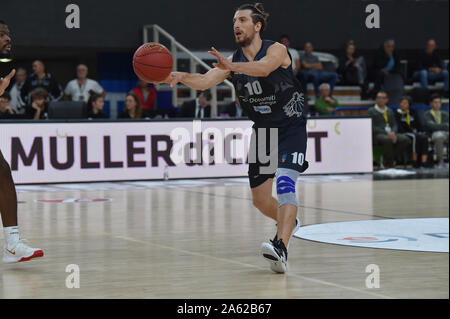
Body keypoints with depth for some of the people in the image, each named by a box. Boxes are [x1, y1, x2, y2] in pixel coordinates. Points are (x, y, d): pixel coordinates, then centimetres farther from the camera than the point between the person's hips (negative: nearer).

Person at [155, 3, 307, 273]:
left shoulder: (277, 49, -14)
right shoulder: (231, 61, 0)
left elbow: (263, 68, -38)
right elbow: (204, 81, -17)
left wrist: (232, 66, -56)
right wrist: (180, 76, -38)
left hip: (291, 128, -6)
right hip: (262, 130, 6)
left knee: (284, 180, -28)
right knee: (260, 200, 11)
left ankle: (281, 248, -41)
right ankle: (289, 222, 42)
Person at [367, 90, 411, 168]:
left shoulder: (389, 111, 24)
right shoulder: (371, 111, 6)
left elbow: (394, 125, 15)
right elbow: (372, 127, -6)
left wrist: (393, 133, -10)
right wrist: (386, 133, -18)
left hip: (391, 134, 5)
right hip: (377, 135, -5)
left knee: (406, 140, -23)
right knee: (388, 139, -40)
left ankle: (389, 158, -10)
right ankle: (389, 164, -22)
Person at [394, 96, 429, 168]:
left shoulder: (413, 113, 18)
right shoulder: (397, 114, 4)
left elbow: (418, 125, 15)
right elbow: (399, 127, -7)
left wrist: (422, 133, -3)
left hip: (414, 132, 4)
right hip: (404, 134, -4)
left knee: (424, 137, -30)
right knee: (415, 137, -37)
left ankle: (424, 162, -42)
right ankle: (415, 162, -38)